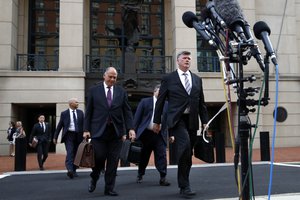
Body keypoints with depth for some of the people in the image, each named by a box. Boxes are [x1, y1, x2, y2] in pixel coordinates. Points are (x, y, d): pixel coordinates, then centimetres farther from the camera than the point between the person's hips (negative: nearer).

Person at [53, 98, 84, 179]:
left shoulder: (80, 112, 10)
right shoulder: (64, 113, 3)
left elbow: (84, 123, 7)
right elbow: (59, 125, 4)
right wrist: (55, 137, 2)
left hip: (78, 135, 3)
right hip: (68, 135, -3)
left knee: (76, 153, 8)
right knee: (70, 152, -17)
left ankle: (74, 171, 20)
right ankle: (69, 170, -28)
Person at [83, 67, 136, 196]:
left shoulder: (121, 92, 10)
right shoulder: (94, 90, 6)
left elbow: (127, 111, 7)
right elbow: (88, 111, 5)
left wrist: (130, 129, -4)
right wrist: (86, 129, -2)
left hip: (116, 131, 2)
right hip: (98, 130, -2)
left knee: (113, 161, 2)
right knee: (99, 157, -6)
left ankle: (109, 188, 14)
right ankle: (94, 178, 25)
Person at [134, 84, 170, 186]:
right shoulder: (145, 101, 3)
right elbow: (137, 117, 0)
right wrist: (134, 131, -6)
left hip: (160, 135, 1)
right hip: (146, 133, -1)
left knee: (162, 155, -6)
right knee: (144, 156, 12)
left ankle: (163, 178, -1)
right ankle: (140, 175, 31)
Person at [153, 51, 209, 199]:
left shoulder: (197, 79, 15)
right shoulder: (169, 79, 3)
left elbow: (201, 102, 16)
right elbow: (160, 101, 4)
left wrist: (205, 121, 10)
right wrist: (157, 121, 2)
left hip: (192, 120, 5)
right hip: (177, 119, -4)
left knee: (187, 153, 8)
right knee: (185, 145, -24)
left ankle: (183, 186, 24)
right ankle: (185, 186, -13)